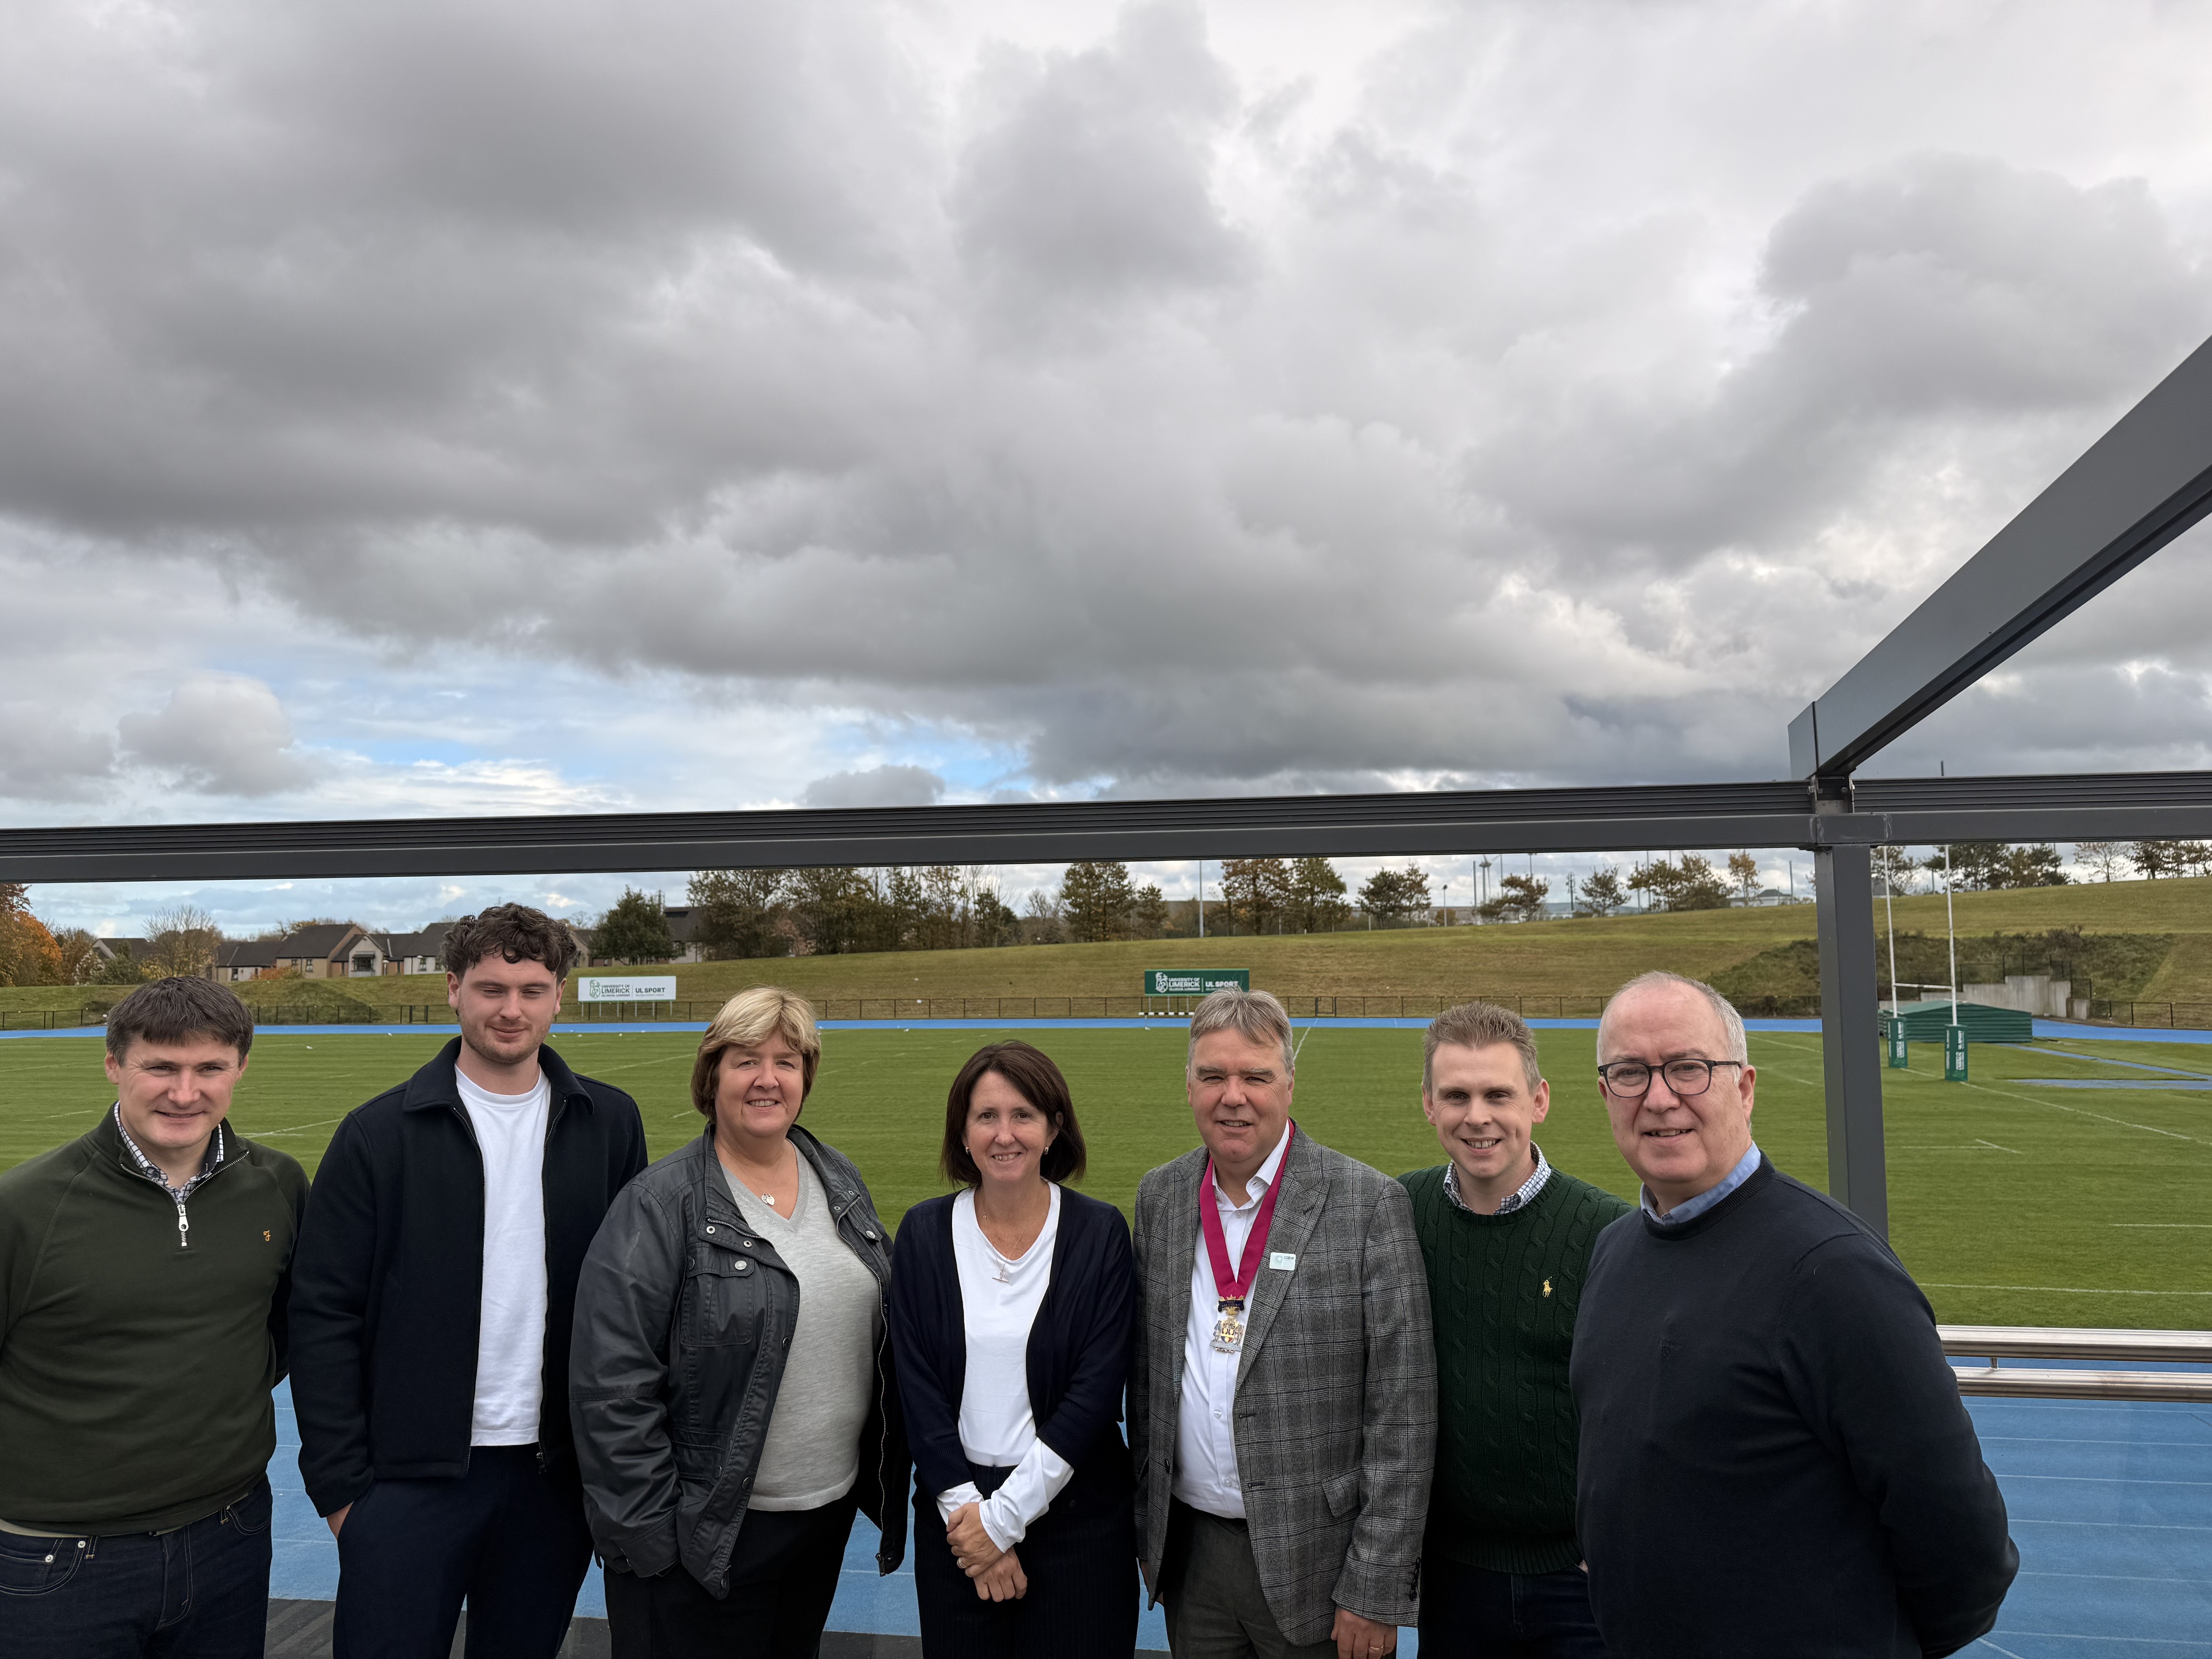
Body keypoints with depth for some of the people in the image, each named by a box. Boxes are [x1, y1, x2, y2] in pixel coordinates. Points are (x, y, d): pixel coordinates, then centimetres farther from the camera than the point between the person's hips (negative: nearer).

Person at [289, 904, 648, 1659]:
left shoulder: (610, 1124, 1)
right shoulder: (379, 1134, -5)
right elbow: (324, 1315, -4)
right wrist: (340, 1481, -6)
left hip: (557, 1475, 2)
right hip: (411, 1477, -2)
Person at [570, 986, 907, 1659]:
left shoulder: (841, 1182, 4)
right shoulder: (660, 1206, -14)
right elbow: (612, 1388, -16)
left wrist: (884, 1482, 11)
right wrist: (647, 1533, -15)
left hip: (829, 1514, 6)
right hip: (705, 1533, -6)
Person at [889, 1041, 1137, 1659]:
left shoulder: (1100, 1233, -7)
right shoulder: (924, 1232, -2)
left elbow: (1097, 1390, -11)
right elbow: (918, 1387, -3)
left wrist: (1006, 1515, -12)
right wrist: (965, 1508, -10)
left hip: (1078, 1514, -1)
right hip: (957, 1513, 2)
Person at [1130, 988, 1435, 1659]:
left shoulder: (1370, 1204, -13)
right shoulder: (1160, 1197, 3)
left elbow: (1402, 1411, -13)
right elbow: (1146, 1372, 11)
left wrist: (1378, 1592, -13)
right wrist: (1146, 1524, 11)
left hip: (1315, 1558, -4)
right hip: (1188, 1547, 4)